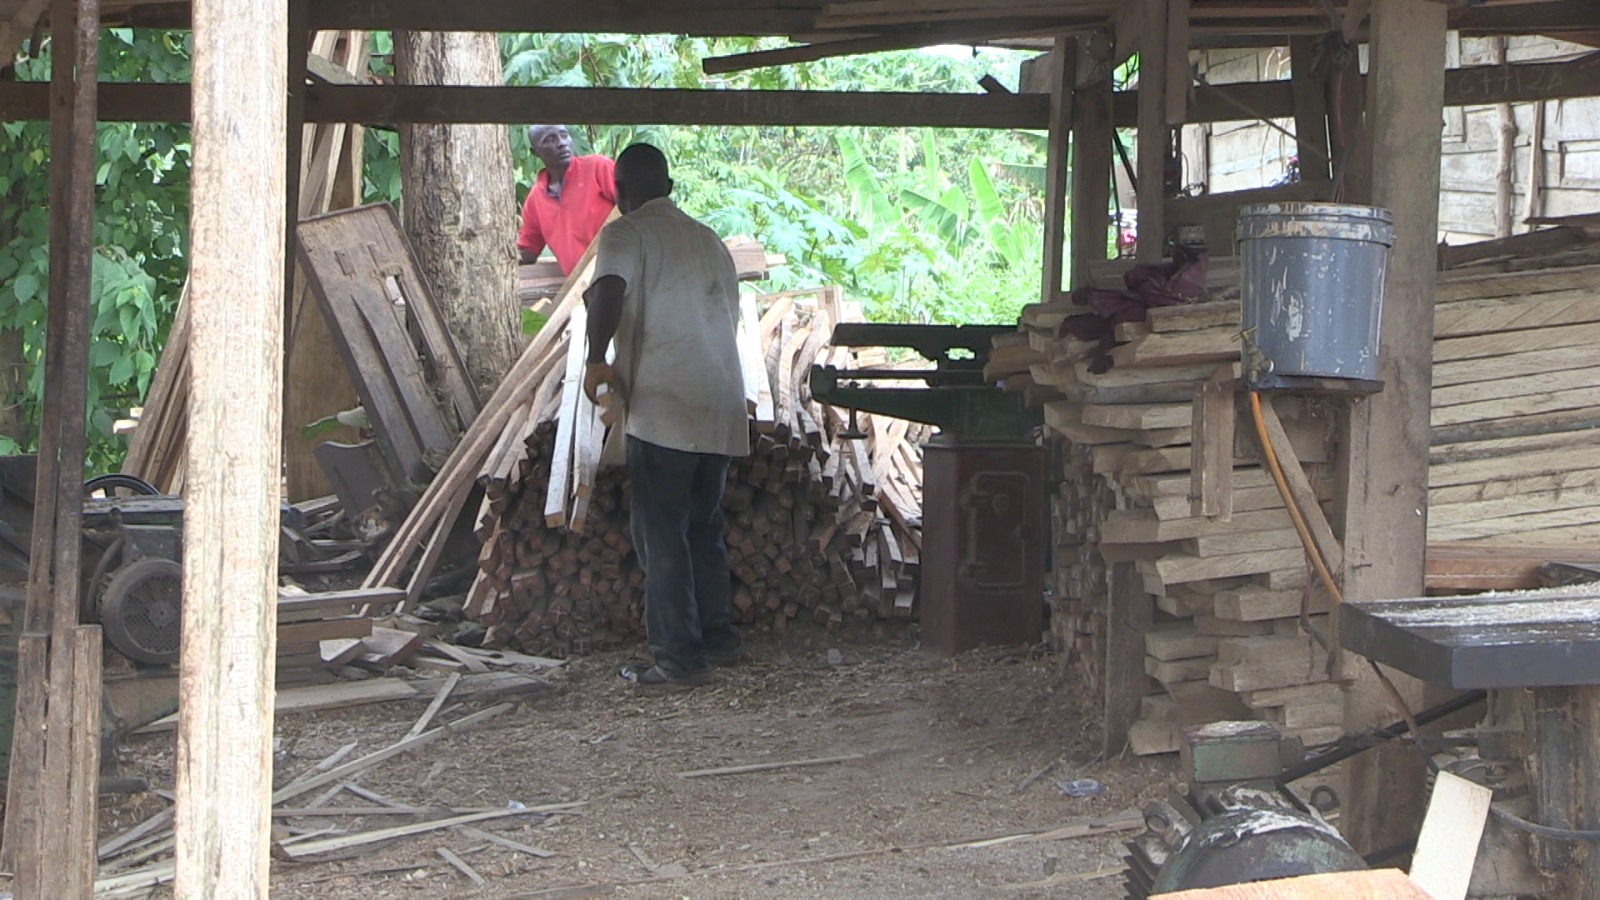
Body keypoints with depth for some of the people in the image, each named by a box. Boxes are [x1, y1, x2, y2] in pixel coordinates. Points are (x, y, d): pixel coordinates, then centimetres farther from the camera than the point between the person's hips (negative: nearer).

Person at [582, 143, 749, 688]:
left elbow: (608, 292, -24)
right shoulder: (707, 239, 19)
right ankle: (720, 638, 23)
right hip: (723, 408, 7)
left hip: (663, 408, -7)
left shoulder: (627, 234, -3)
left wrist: (596, 361, -18)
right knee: (703, 526, 18)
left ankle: (679, 657, -2)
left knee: (661, 534, -1)